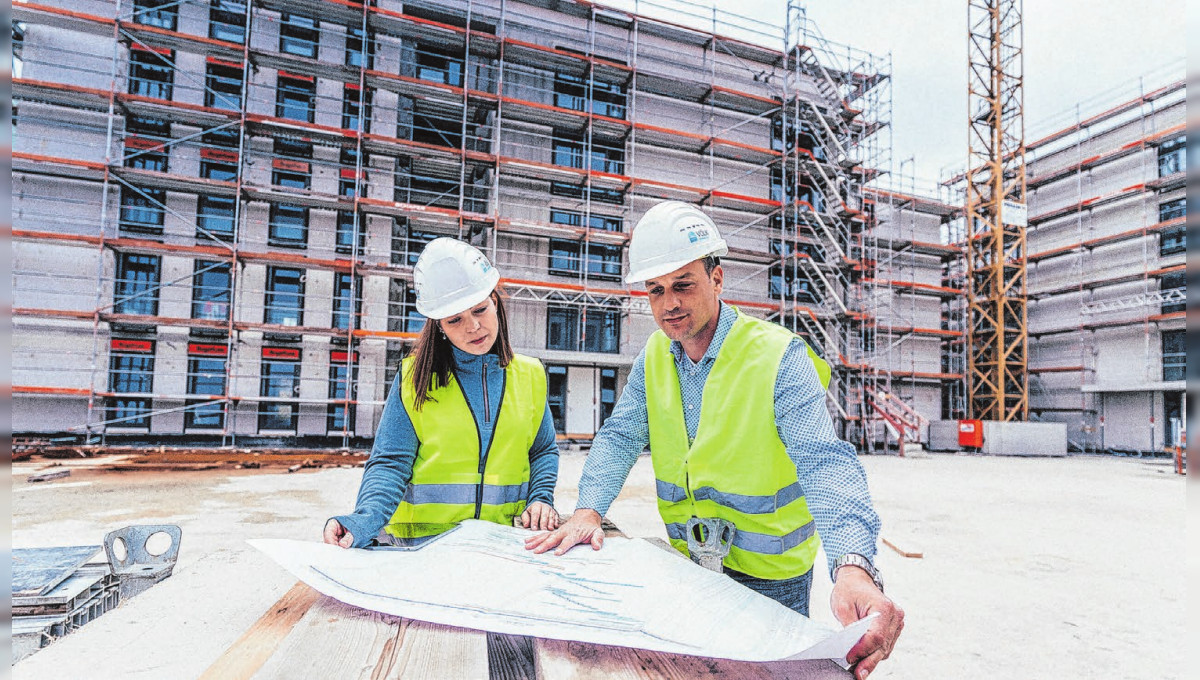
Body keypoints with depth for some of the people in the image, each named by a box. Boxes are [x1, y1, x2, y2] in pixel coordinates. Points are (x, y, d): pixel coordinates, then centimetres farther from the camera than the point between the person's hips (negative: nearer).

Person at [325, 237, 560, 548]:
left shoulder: (530, 375, 12)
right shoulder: (415, 375, 3)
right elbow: (391, 462, 0)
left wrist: (541, 498, 4)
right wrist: (365, 521, -16)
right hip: (418, 543, -1)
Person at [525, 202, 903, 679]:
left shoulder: (779, 356, -21)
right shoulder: (654, 356, -3)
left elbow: (824, 462, -30)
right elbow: (620, 437, -5)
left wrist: (853, 567, -47)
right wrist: (588, 511, -23)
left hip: (768, 574, -4)